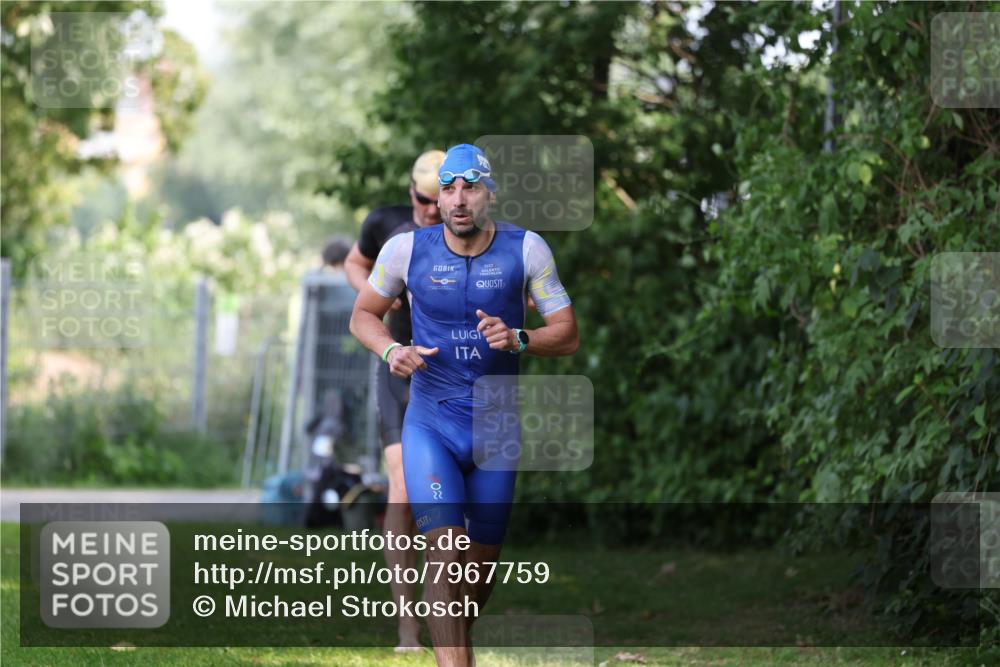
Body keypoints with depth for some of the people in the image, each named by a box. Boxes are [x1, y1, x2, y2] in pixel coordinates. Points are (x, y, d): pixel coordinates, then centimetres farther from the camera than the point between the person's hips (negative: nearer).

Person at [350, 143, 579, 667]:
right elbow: (363, 315, 9)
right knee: (445, 554, -20)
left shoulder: (526, 250, -5)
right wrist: (390, 350, -12)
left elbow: (568, 335, -3)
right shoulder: (407, 249, -6)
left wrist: (517, 339, -22)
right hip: (430, 425, -2)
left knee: (483, 564, 12)